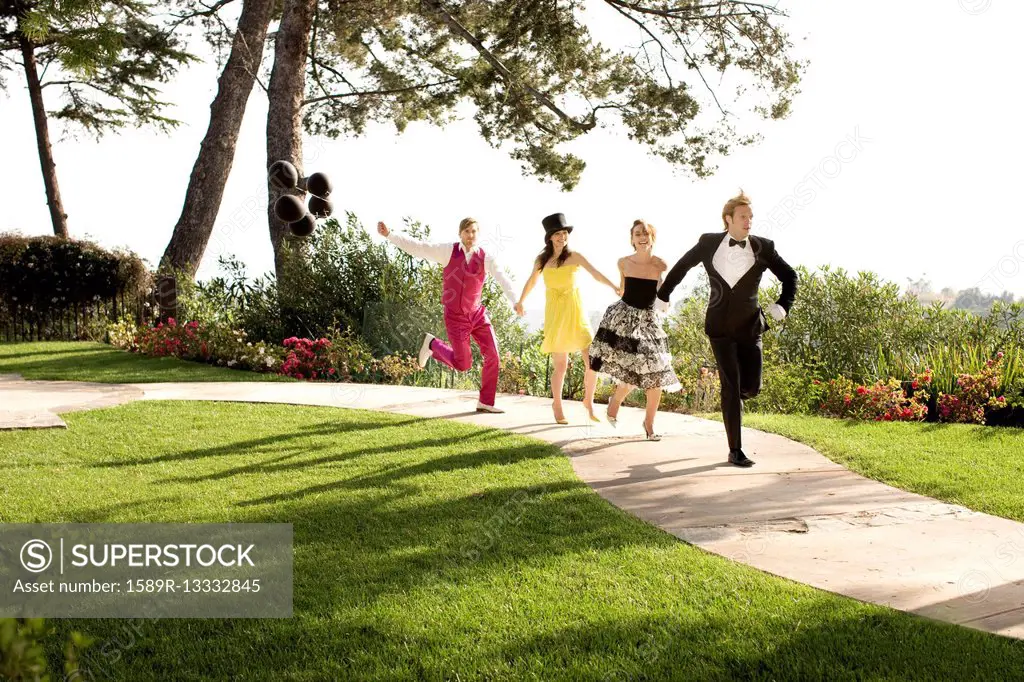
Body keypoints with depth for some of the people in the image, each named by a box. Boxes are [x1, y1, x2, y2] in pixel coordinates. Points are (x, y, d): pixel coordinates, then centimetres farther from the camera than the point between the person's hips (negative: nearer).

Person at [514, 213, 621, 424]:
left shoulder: (574, 257, -2)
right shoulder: (541, 260, 5)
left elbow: (596, 274, -16)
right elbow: (531, 281, 23)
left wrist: (615, 287, -30)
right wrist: (520, 301, 28)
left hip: (575, 311, 0)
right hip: (554, 313, 0)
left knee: (593, 360, -10)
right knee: (561, 365, -3)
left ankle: (589, 400, 13)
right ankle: (557, 404, 21)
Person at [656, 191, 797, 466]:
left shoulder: (763, 247, -3)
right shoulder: (709, 243, -2)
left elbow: (789, 276, 8)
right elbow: (682, 265, 14)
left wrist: (782, 305, -6)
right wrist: (663, 294, 18)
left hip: (750, 325, 1)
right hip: (720, 325, -1)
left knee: (752, 386, -4)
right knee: (731, 385, -7)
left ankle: (731, 399, 35)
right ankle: (735, 451, -1)